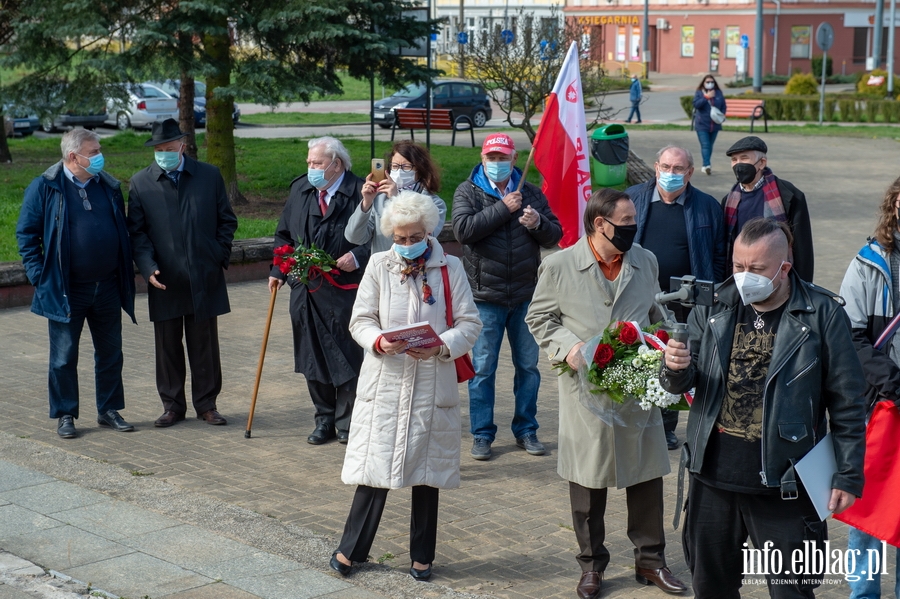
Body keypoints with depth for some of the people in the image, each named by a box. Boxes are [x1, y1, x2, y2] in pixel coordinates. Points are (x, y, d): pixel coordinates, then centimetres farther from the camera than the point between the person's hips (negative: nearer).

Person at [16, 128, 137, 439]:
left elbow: (123, 233, 17)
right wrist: (40, 277, -8)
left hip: (107, 288, 4)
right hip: (66, 291, -4)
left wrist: (125, 276, 10)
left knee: (110, 353, 10)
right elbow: (26, 235, -1)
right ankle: (64, 415, 15)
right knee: (64, 357, 4)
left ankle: (109, 410, 23)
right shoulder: (44, 188, -5)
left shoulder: (109, 186, 8)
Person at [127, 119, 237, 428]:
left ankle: (206, 404, 19)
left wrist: (219, 257, 0)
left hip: (205, 278, 0)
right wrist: (148, 268, -11)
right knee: (168, 347, 7)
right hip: (165, 281, 0)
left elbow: (227, 220, 10)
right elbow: (137, 232, 2)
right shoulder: (140, 182, 2)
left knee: (205, 345, 7)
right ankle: (172, 405, 19)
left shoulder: (209, 176, 4)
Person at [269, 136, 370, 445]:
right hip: (305, 288, 5)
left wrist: (358, 256, -19)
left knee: (346, 355, 1)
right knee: (312, 355, 10)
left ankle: (347, 422, 14)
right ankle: (324, 418, 23)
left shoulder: (360, 193, -9)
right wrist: (278, 270, 11)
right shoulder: (299, 189, 10)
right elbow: (284, 234, 17)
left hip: (344, 289, -5)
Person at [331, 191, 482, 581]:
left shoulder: (450, 268, 0)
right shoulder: (379, 265, 2)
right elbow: (360, 320, 2)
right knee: (375, 467, 2)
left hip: (432, 384, 0)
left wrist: (441, 347, -19)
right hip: (385, 383, 0)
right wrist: (378, 342, -19)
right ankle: (351, 548, 18)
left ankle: (422, 556, 22)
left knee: (427, 474, 9)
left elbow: (470, 323, -1)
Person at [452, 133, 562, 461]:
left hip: (525, 296, 3)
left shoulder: (531, 193, 9)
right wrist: (503, 208, -17)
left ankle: (526, 430, 23)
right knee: (482, 369, 3)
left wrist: (539, 223, -14)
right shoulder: (468, 192, 0)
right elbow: (463, 230, -18)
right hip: (485, 297, -3)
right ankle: (482, 434, 13)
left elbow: (555, 236, 7)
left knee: (528, 366, 11)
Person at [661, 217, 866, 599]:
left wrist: (848, 475, -5)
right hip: (713, 477, 4)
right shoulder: (713, 307, 2)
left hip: (784, 484, -4)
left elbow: (847, 404, -4)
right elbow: (682, 382, 6)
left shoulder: (822, 315, -8)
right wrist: (676, 369, -18)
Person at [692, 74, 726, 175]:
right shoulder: (699, 93, 0)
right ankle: (707, 165, -23)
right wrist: (706, 97, -21)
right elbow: (696, 104, -15)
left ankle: (705, 165, 20)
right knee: (705, 145, -14)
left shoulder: (719, 93, 7)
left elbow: (723, 106, 10)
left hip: (714, 124, 3)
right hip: (702, 124, -3)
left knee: (710, 145, 10)